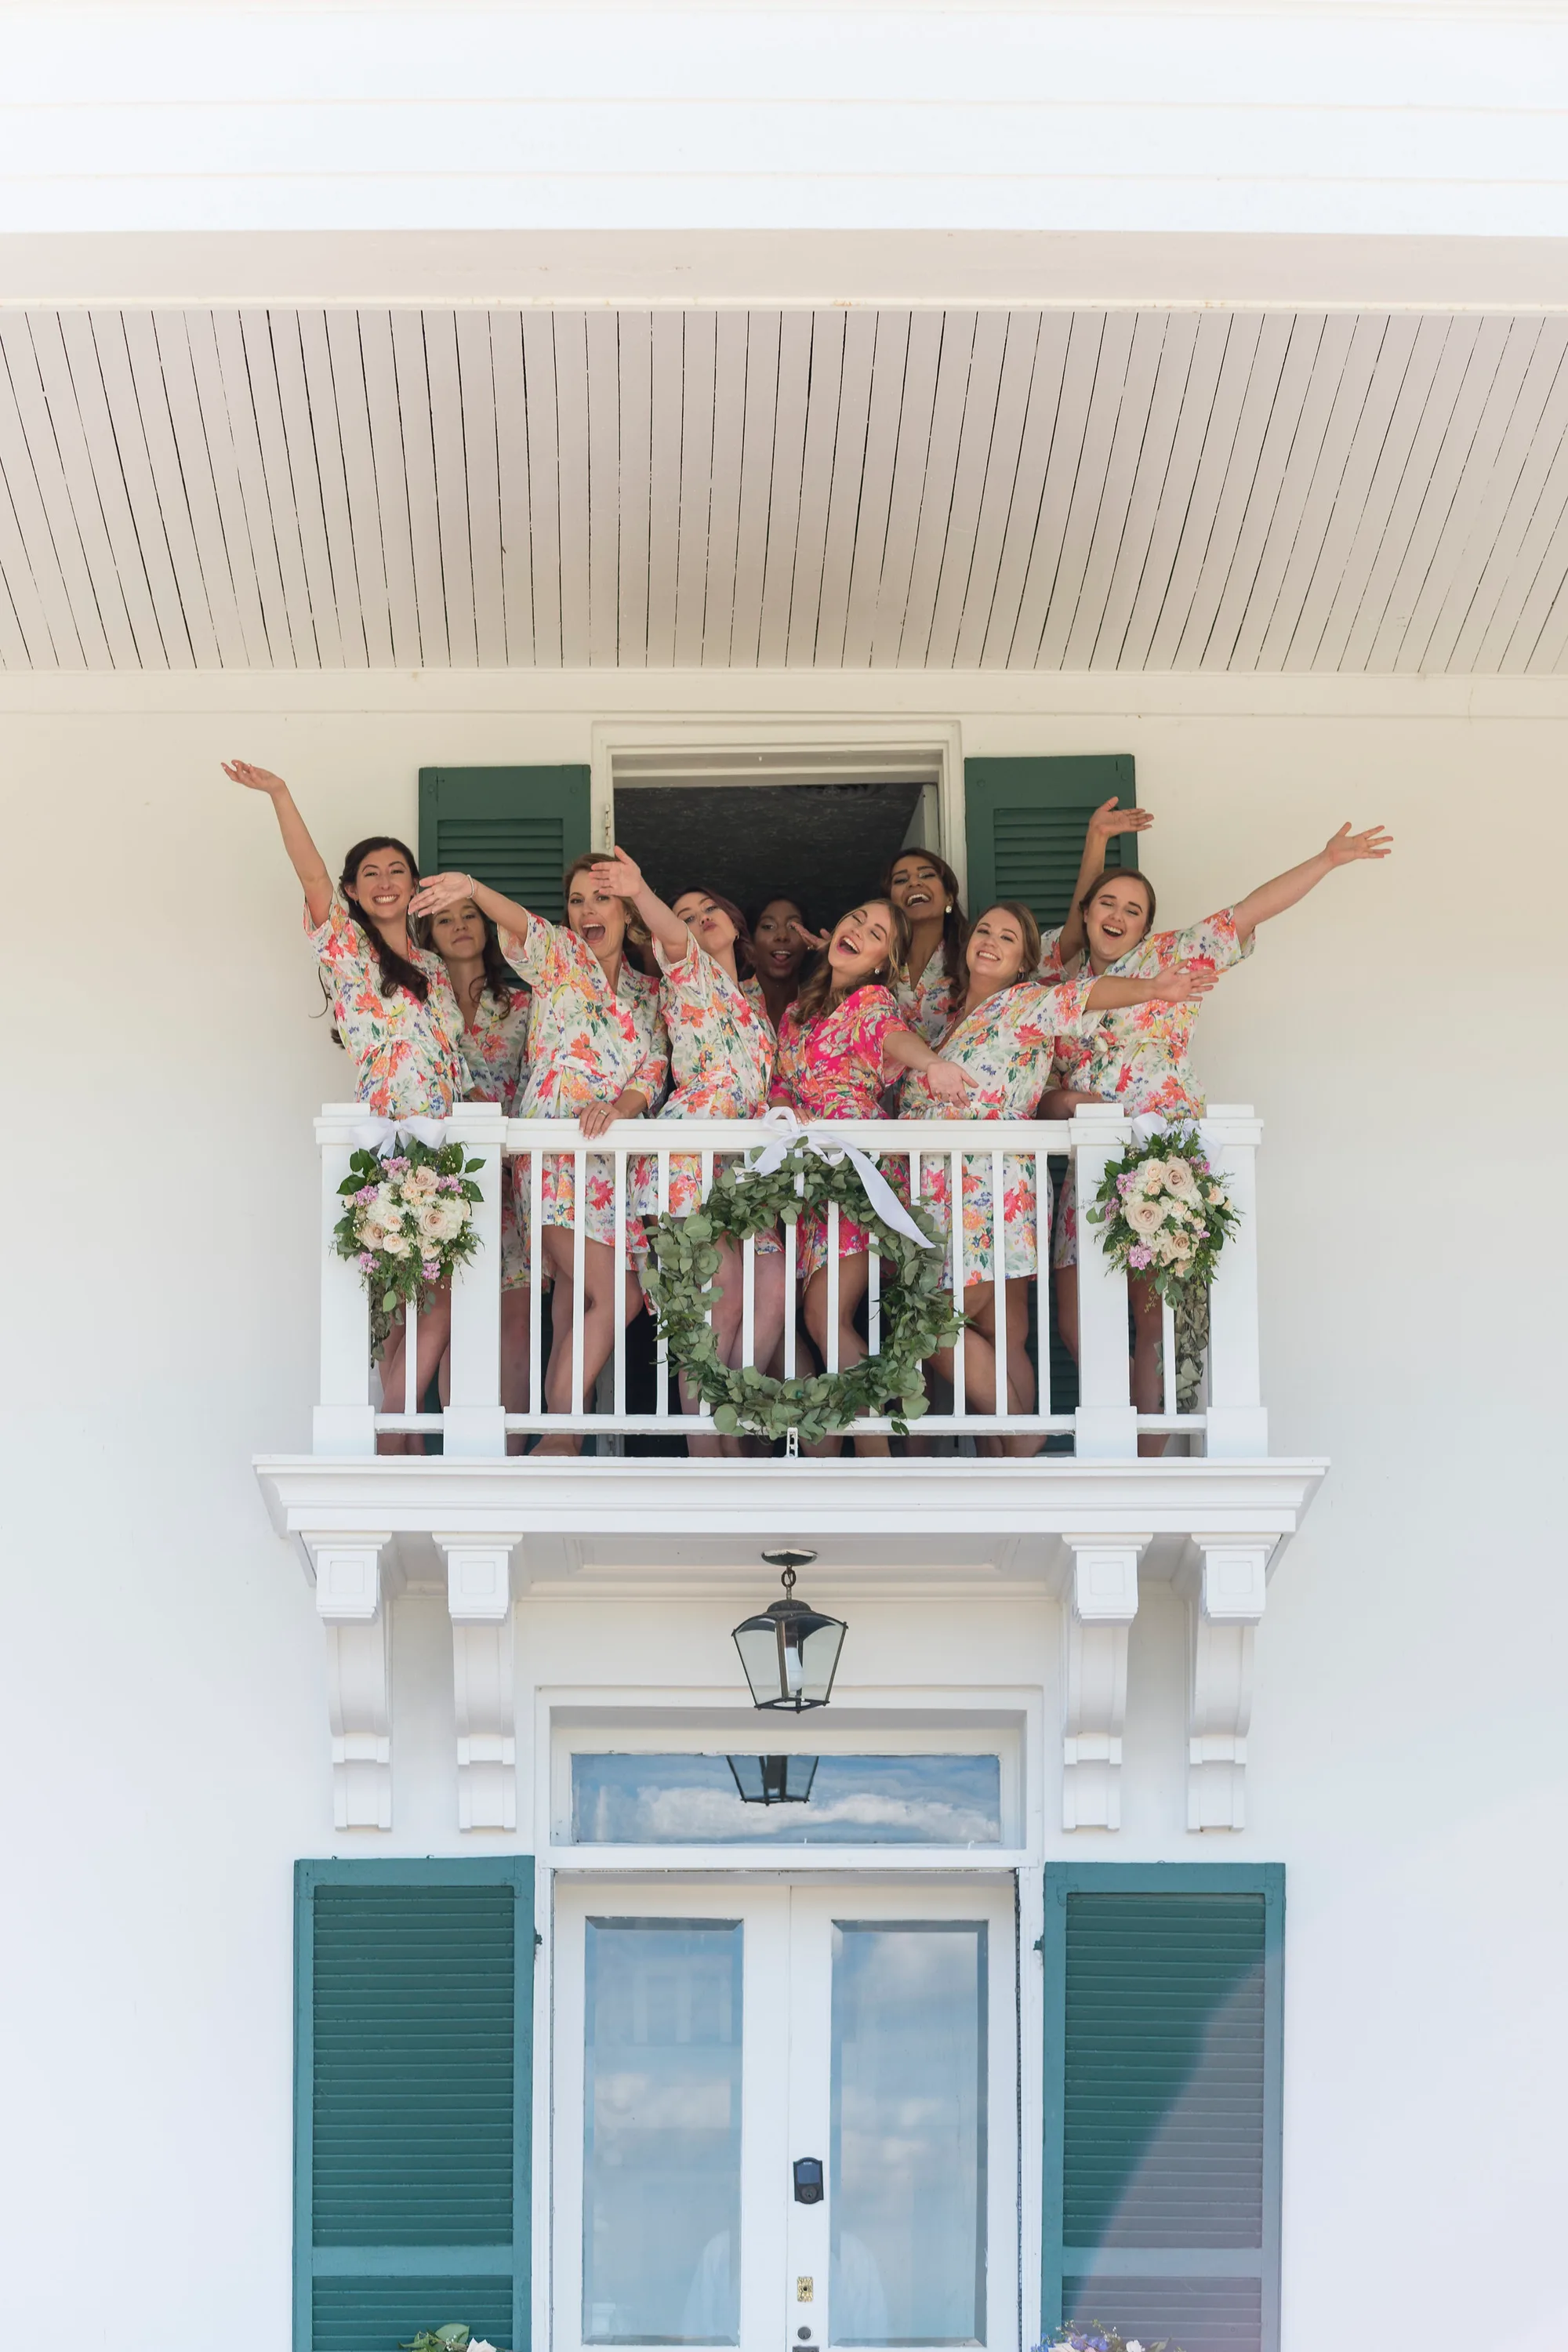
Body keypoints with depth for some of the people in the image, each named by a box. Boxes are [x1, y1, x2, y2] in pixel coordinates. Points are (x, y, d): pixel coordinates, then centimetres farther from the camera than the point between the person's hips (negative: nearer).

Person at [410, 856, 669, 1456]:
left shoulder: (647, 991, 18)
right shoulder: (560, 956, 3)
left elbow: (653, 1071, 8)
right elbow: (522, 927, -19)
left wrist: (620, 1107, -15)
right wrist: (473, 890, -40)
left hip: (615, 1154, 6)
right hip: (554, 1149, -6)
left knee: (577, 1296, 4)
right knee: (610, 1295, -13)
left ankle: (560, 1428, 7)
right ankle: (562, 1428, -7)